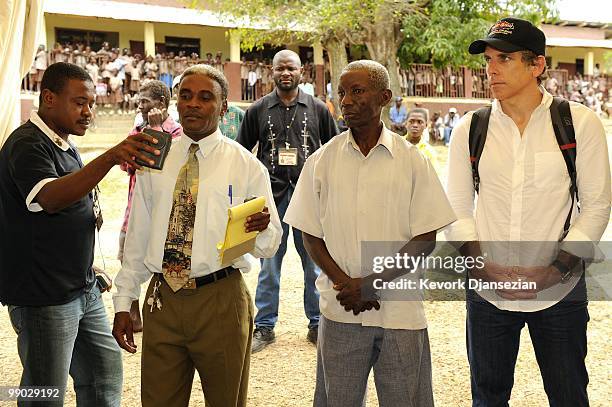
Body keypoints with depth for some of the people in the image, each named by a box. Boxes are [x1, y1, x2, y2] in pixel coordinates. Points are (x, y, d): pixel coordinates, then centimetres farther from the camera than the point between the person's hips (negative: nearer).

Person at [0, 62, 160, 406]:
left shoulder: (66, 145, 13)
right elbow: (49, 198, -36)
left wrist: (88, 247, 3)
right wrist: (111, 158, -47)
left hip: (83, 289, 9)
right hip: (44, 296, -9)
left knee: (105, 373, 15)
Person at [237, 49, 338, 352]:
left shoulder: (318, 109, 5)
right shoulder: (258, 110, 5)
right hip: (270, 194, 0)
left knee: (315, 262, 6)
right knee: (268, 264, 5)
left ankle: (317, 324, 17)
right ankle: (264, 327, 13)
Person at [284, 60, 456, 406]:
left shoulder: (412, 160, 0)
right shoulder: (321, 162, 4)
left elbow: (426, 239, -2)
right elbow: (311, 235, 6)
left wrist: (371, 283, -12)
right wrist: (345, 284, -10)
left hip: (400, 310, -1)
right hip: (340, 311, 1)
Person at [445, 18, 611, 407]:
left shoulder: (580, 123, -5)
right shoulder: (469, 129, 2)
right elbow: (457, 209, 5)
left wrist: (555, 271, -12)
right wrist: (482, 268, -9)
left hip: (559, 290, -2)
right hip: (487, 290, 2)